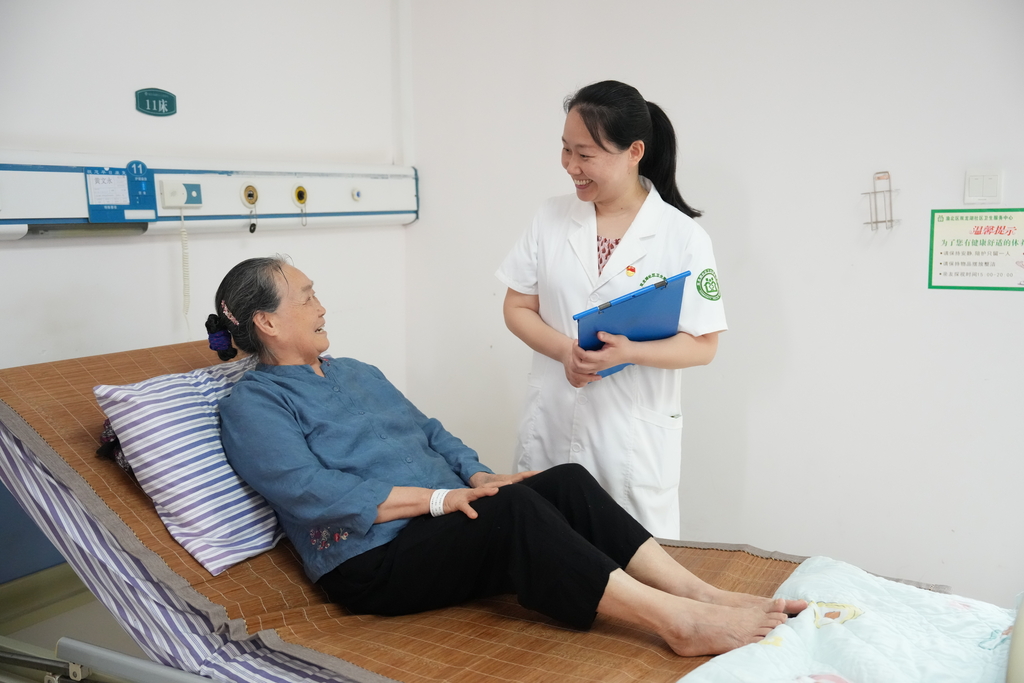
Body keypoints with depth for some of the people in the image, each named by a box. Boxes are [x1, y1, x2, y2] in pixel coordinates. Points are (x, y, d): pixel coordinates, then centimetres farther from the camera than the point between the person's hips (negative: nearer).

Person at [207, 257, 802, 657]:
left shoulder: (357, 373, 23)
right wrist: (440, 497, -21)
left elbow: (430, 432, 20)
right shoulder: (252, 406, -3)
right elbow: (318, 495, -17)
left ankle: (702, 594, -23)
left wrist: (479, 475, -1)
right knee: (514, 509, -32)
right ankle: (680, 623, -33)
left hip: (440, 520, 8)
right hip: (372, 562, -7)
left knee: (568, 481, -18)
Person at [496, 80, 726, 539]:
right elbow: (517, 309, 5)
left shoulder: (682, 237, -7)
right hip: (551, 426, 3)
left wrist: (629, 352, -23)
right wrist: (566, 351, -13)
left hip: (635, 435, -3)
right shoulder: (552, 218, 3)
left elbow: (703, 345, -6)